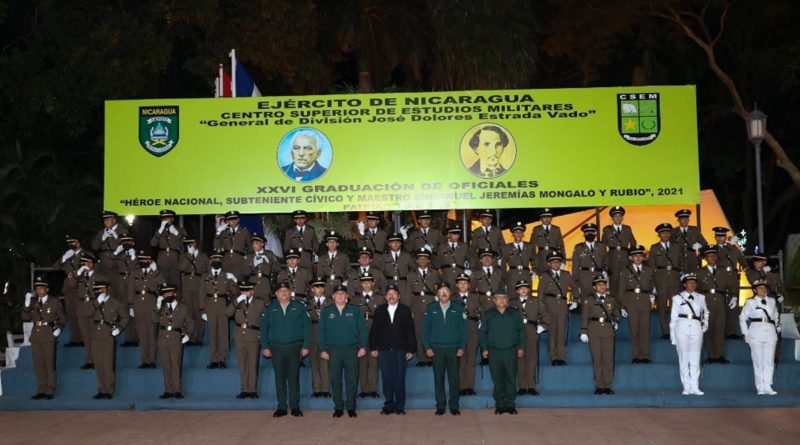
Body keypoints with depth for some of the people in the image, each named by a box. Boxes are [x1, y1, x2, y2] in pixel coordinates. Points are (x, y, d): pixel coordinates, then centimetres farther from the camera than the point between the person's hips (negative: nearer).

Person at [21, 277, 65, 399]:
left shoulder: (54, 302, 3)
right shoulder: (33, 303, 11)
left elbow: (62, 318, 10)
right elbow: (25, 317, 2)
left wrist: (58, 329, -4)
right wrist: (27, 304, -8)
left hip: (48, 337, -4)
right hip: (35, 337, 4)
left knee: (50, 364, -2)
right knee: (38, 365, 6)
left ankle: (50, 391, 3)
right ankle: (41, 391, 14)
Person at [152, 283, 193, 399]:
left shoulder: (183, 308, 7)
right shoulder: (161, 307, 11)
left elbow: (190, 323, 15)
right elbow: (154, 320, -5)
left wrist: (187, 334, 2)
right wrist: (158, 306, -15)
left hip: (176, 340, -2)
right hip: (163, 339, 3)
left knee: (176, 365, -7)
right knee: (166, 366, 5)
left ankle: (177, 391, -2)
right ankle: (168, 391, 9)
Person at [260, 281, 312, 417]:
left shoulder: (298, 307, 4)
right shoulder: (269, 309, 8)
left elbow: (306, 326, 3)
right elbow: (263, 328, 8)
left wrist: (306, 345, -3)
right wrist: (265, 346, 0)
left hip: (294, 347, -1)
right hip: (276, 348, 1)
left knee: (294, 377, 0)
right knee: (279, 378, 4)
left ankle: (295, 406, 9)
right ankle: (282, 407, 12)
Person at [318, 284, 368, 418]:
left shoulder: (355, 311, 5)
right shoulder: (326, 312, 7)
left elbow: (362, 329, 5)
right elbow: (322, 331, 7)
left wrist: (363, 346, -3)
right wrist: (323, 349, 0)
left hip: (351, 349, -1)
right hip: (333, 350, 1)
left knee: (352, 380, 0)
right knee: (335, 380, 3)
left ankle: (351, 407, 10)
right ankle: (338, 407, 13)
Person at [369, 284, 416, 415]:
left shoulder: (406, 310, 3)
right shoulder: (379, 310, 8)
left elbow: (410, 331, 2)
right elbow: (374, 330, 9)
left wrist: (411, 350, -3)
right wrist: (373, 347, 4)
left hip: (400, 350, -1)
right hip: (384, 350, 1)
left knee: (399, 379, 1)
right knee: (386, 379, 4)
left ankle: (400, 406, 10)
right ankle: (388, 406, 13)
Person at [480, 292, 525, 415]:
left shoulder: (515, 314, 7)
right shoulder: (488, 315, 6)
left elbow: (521, 331, 9)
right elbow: (483, 333, 9)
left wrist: (521, 347, 2)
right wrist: (484, 348, 1)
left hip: (511, 351, 0)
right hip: (494, 352, 0)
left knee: (511, 379, 2)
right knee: (497, 379, 3)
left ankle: (510, 404, 11)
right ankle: (499, 405, 11)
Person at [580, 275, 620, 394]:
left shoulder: (612, 299, 13)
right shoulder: (588, 299, 4)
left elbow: (616, 313, 26)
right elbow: (584, 316, 2)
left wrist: (616, 322, 7)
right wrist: (583, 332, -4)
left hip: (608, 331, 2)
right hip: (594, 332, -2)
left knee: (608, 359, -1)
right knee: (597, 359, 0)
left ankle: (607, 386, 7)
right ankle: (599, 386, 7)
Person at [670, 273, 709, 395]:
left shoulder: (701, 297, 12)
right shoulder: (678, 298, 5)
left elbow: (705, 312, 28)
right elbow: (673, 317, 4)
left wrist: (705, 324, 13)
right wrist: (672, 335, 0)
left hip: (696, 328, 2)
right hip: (682, 328, -2)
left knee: (695, 358, 0)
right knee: (684, 358, 0)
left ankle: (695, 387, 4)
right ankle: (686, 387, 6)